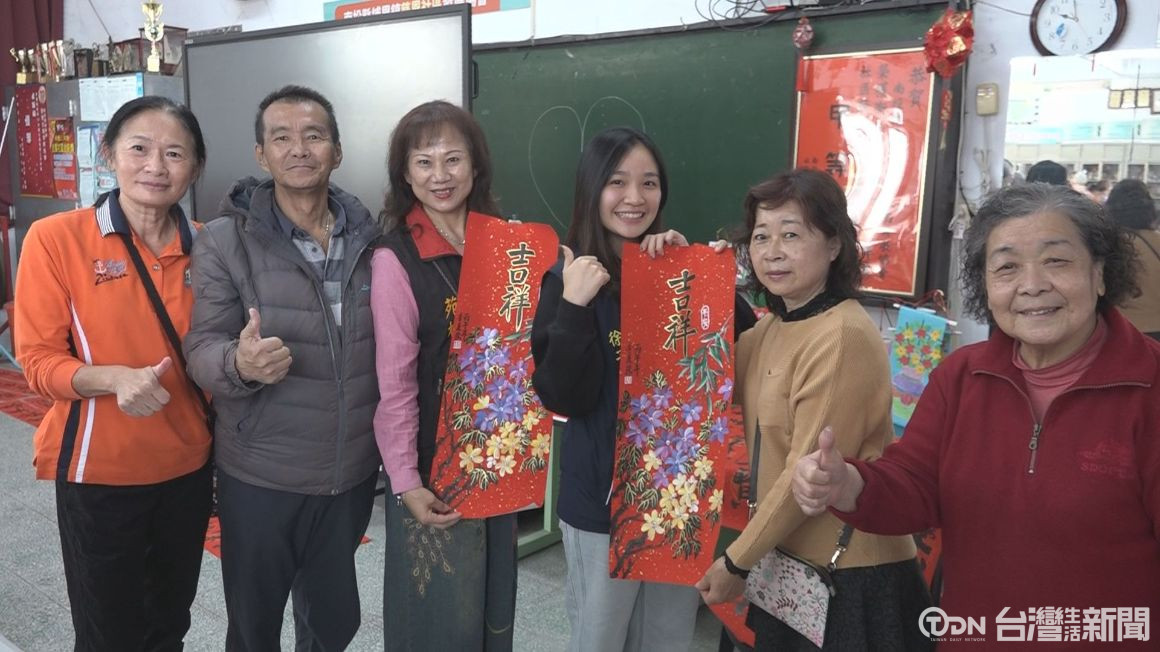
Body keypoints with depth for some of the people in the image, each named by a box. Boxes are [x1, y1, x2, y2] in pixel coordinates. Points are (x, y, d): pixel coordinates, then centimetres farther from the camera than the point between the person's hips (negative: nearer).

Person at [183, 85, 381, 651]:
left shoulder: (369, 239, -1)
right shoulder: (224, 241, -9)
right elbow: (202, 349, -12)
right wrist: (240, 363, -34)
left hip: (353, 472, 3)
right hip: (259, 477, -2)